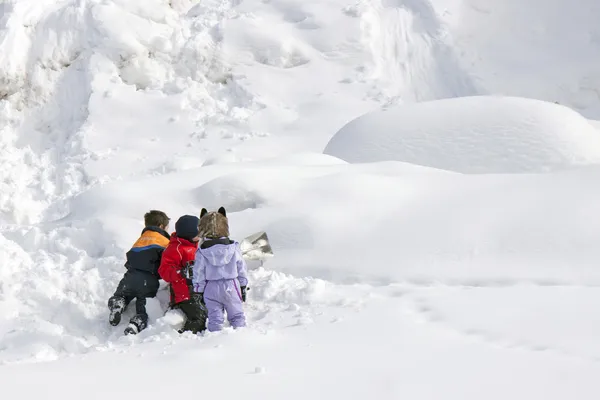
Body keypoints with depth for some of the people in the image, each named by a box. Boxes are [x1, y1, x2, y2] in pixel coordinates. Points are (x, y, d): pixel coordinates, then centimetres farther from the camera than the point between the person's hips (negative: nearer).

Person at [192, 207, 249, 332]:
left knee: (214, 317, 7)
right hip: (231, 286, 1)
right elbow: (241, 268, 2)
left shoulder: (202, 252, -9)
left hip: (211, 288, -1)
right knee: (236, 314, 13)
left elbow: (199, 273, -5)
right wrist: (243, 286, 13)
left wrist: (199, 292, 5)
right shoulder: (234, 247, -5)